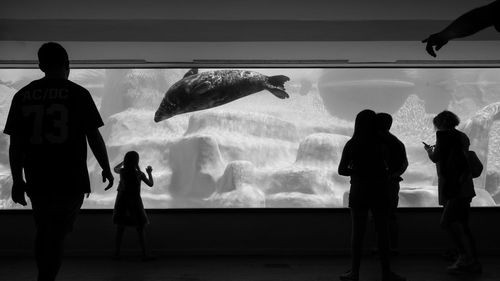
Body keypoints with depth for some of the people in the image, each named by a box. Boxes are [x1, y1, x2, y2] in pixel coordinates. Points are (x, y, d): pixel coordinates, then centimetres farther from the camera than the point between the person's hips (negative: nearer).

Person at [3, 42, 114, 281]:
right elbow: (94, 138, -6)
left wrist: (17, 180, 12)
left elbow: (15, 144, 4)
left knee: (44, 233, 21)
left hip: (36, 182, 4)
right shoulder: (78, 94, -5)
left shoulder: (23, 95, 5)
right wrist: (106, 169, 7)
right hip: (70, 181, -3)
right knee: (56, 236, 3)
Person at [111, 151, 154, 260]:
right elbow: (151, 184, 3)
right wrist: (149, 173, 17)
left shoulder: (122, 171, -5)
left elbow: (115, 169, 21)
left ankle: (116, 254, 11)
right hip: (135, 203, -2)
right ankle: (145, 254, 6)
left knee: (119, 231, 9)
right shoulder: (139, 174, -12)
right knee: (140, 231, 5)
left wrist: (124, 162, 31)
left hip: (122, 203, 3)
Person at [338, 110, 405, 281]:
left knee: (357, 232, 6)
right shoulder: (381, 144, -6)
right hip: (379, 192, 0)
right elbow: (386, 169, -6)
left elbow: (342, 170, -4)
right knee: (382, 232, 8)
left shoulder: (351, 145, -4)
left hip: (358, 192, 1)